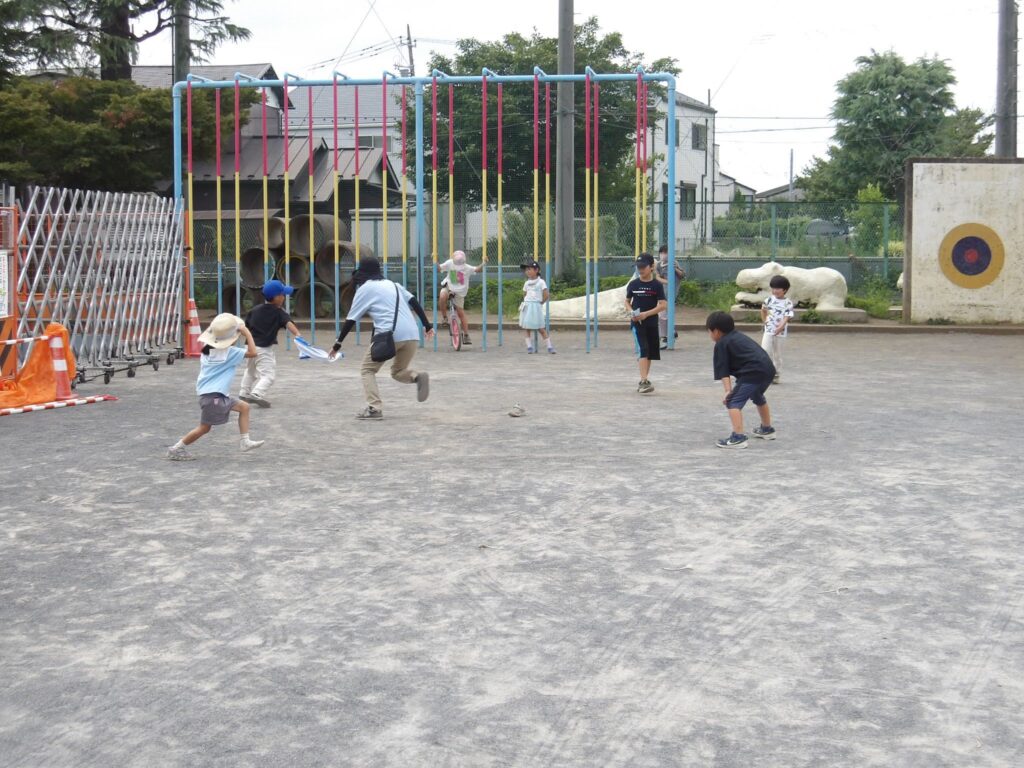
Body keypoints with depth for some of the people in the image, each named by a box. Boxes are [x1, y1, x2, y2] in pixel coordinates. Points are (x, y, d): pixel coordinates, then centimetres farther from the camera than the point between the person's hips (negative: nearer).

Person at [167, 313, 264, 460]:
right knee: (204, 427, -1)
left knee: (244, 407, 13)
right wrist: (247, 333, -14)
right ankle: (176, 449, 8)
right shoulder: (229, 352, -16)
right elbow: (253, 352, -20)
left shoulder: (208, 349, 6)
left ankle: (245, 442, 12)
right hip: (213, 396, -10)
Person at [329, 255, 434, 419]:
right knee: (398, 372, 24)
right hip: (412, 335, 5)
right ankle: (418, 377, -8)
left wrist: (338, 344, 13)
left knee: (368, 369, 12)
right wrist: (427, 326, 14)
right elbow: (414, 303, 14)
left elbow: (351, 320, 7)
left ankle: (374, 408, -4)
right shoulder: (392, 284, 24)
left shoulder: (364, 289, 9)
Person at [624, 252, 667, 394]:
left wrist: (646, 314, -18)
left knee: (650, 353, 9)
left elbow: (663, 305, -8)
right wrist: (631, 312, -9)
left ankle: (643, 381, 22)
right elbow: (627, 301, 12)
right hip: (637, 323, -1)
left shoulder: (657, 285, -3)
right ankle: (644, 381, -20)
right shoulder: (633, 284, 1)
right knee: (643, 351, -15)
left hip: (652, 323, 1)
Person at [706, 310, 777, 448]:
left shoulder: (721, 344, 3)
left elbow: (723, 371, -7)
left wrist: (728, 390, -14)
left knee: (734, 402, -10)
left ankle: (738, 437, -25)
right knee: (758, 397, 34)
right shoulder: (739, 336, 27)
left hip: (753, 373, -9)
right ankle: (767, 429, 52)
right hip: (768, 369, 9)